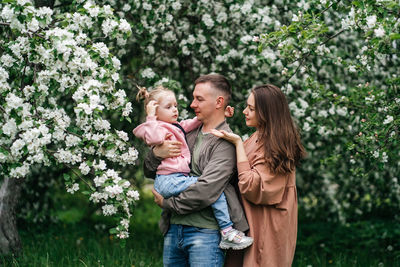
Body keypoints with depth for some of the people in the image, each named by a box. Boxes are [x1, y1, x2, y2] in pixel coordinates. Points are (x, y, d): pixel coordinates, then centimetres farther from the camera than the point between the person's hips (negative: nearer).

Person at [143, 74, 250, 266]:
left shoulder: (226, 142, -7)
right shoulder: (188, 133, 13)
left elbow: (205, 191, -18)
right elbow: (149, 171, 16)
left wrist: (167, 203, -7)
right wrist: (157, 153, -6)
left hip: (205, 231, -6)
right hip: (173, 229, 6)